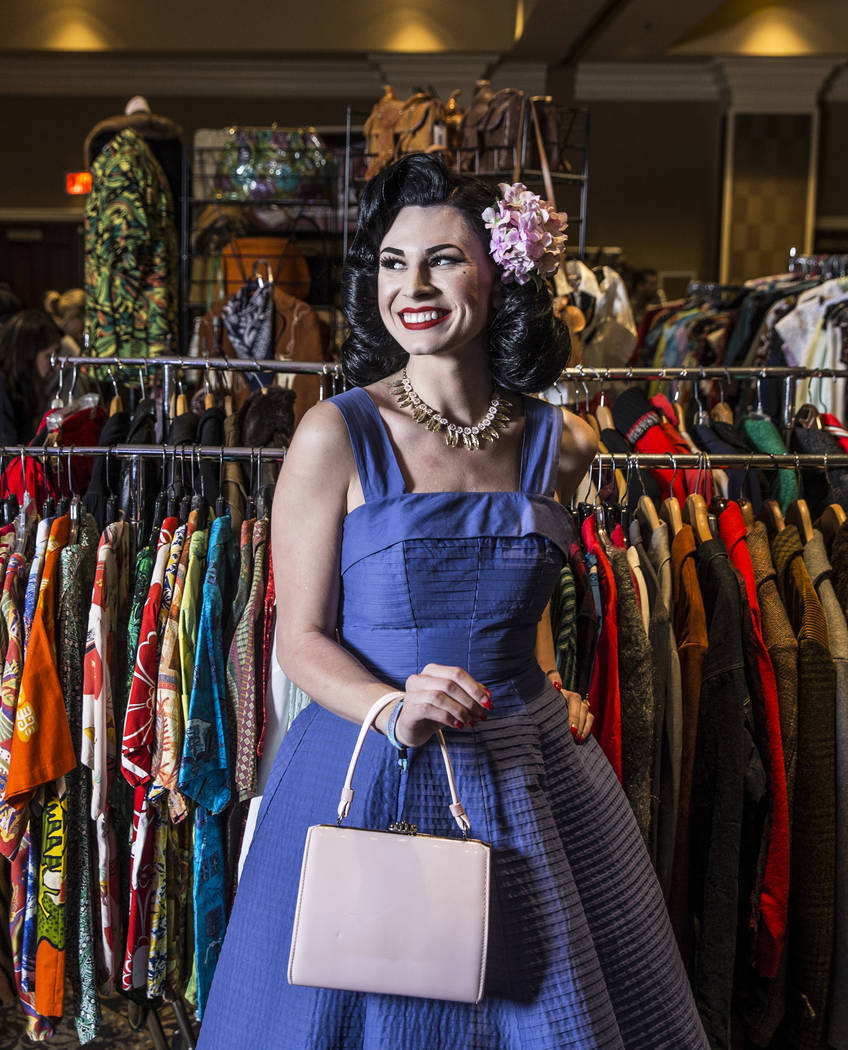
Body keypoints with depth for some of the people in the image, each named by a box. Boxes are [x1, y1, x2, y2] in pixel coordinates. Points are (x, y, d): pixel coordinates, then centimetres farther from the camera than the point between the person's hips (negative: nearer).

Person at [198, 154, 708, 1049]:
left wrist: (551, 694, 5)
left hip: (531, 774, 4)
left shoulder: (560, 445, 1)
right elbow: (300, 637, -8)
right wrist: (395, 710, -24)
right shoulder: (337, 434, -11)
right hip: (375, 777, -3)